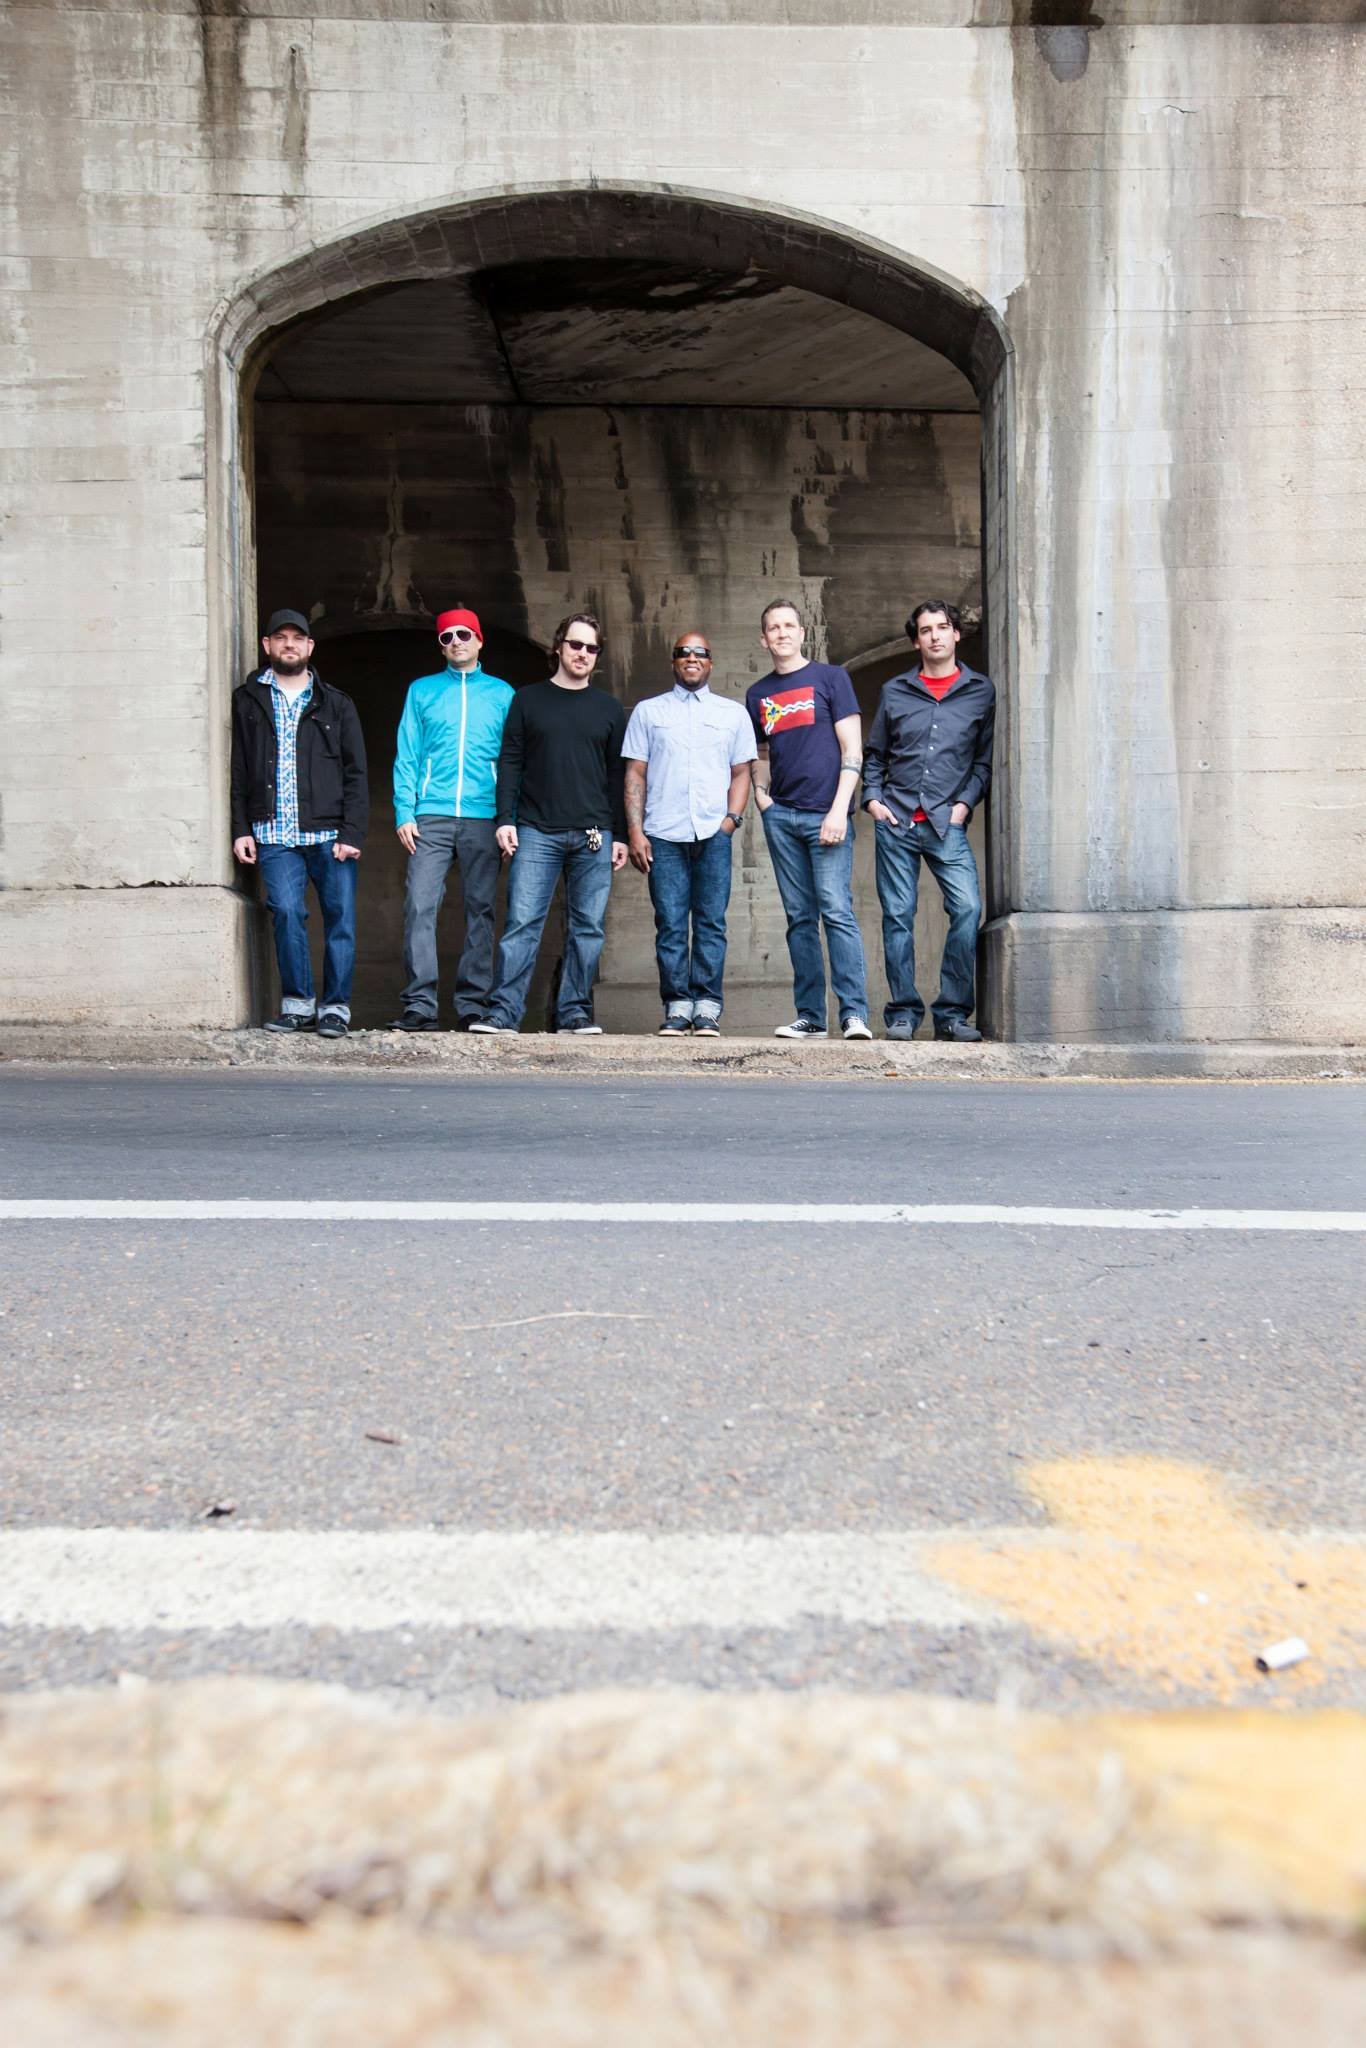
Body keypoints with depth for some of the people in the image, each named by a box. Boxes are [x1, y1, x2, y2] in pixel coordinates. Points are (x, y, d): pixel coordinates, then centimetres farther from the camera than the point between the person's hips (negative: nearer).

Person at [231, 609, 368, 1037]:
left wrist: (352, 833, -4)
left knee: (340, 917, -3)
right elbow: (237, 772, 10)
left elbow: (356, 774, 7)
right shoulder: (248, 700, 12)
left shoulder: (336, 705, 12)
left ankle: (335, 1008, 5)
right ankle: (297, 1005, -1)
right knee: (286, 912, -12)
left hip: (330, 835, 0)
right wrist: (241, 829, 1)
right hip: (274, 834, 0)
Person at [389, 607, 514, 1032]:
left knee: (480, 910, 1)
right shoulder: (422, 691, 15)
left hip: (483, 819, 0)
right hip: (431, 817, 0)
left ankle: (473, 1004, 6)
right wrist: (404, 813, -3)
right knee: (419, 906, -12)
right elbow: (407, 756, 9)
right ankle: (421, 1005, -12)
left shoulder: (502, 693, 14)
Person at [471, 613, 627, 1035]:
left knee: (588, 928, 1)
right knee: (522, 922, -9)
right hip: (536, 832, -2)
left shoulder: (608, 708, 14)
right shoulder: (528, 699, 10)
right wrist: (505, 819, -4)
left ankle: (574, 1011, 7)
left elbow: (618, 775, 14)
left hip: (594, 834, 2)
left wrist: (620, 835, 8)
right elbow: (510, 762, 7)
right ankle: (504, 1010, -9)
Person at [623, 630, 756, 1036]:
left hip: (713, 834, 0)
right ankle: (677, 1007, 1)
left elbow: (741, 772, 14)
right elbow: (635, 774, 10)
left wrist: (732, 819, -2)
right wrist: (635, 830, 0)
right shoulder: (648, 711, 14)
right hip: (663, 834, 0)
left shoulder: (733, 713, 16)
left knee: (711, 923, -3)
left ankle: (707, 1007, -1)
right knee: (670, 924, -2)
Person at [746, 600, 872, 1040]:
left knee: (837, 912, -13)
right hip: (781, 816, 5)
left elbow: (852, 749, -2)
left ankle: (855, 1014, -14)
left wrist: (839, 810, -12)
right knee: (800, 918, 5)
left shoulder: (830, 678, 3)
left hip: (826, 815, -5)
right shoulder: (758, 694, 16)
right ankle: (810, 1016, 7)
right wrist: (760, 795, 7)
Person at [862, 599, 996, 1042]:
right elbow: (874, 754, 19)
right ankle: (903, 1012, 8)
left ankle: (952, 1012, -7)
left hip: (947, 824, -1)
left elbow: (985, 758, 9)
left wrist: (965, 803, -3)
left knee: (967, 909, -16)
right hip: (895, 822, 1)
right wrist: (872, 798, 4)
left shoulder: (980, 692, 10)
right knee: (897, 917, 0)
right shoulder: (894, 691, 13)